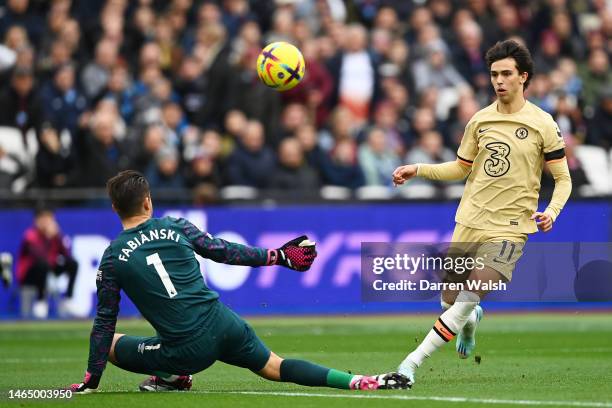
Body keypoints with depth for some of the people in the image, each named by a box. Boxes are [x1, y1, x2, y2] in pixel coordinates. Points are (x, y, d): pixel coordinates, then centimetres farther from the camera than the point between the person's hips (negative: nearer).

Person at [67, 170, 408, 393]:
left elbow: (105, 324, 1)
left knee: (110, 343, 17)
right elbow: (224, 252, 9)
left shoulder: (112, 259, -3)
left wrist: (91, 382, 9)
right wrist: (277, 256, 23)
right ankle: (359, 382, 5)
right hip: (223, 325, 3)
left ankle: (173, 376, 8)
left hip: (188, 351, -2)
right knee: (274, 368, 20)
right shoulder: (175, 227, 2)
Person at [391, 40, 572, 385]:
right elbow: (461, 168, 19)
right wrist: (418, 170, 6)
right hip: (470, 222, 4)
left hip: (509, 229, -4)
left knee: (467, 301, -17)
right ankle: (471, 322, 45)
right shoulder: (480, 120, 7)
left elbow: (563, 178, 1)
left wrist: (552, 211, -17)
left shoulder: (542, 124, -4)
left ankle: (413, 361, -13)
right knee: (450, 300, 8)